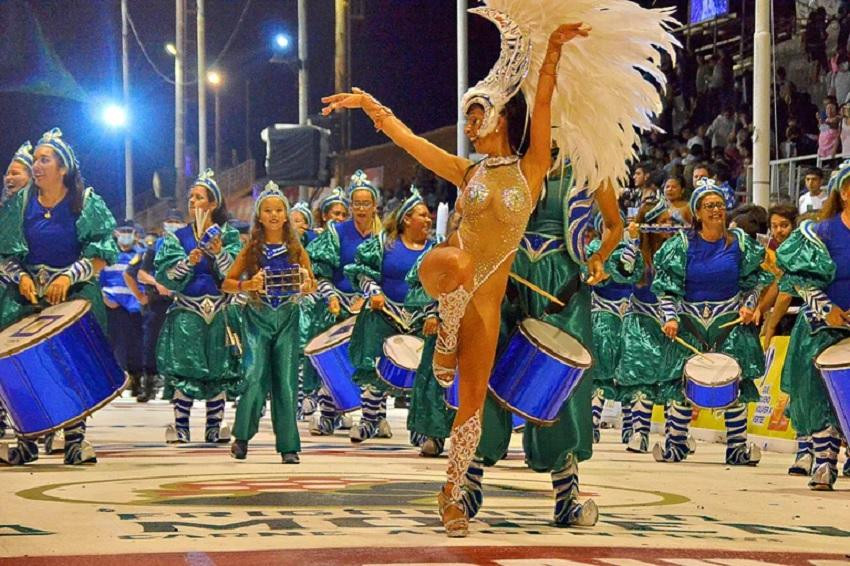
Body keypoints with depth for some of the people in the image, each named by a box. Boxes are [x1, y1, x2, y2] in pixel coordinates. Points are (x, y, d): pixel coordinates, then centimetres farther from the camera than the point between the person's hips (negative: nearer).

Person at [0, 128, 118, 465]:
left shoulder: (86, 203, -2)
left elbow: (101, 257, -4)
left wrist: (69, 277, -17)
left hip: (77, 296, -2)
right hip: (33, 297, 2)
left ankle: (75, 438, 0)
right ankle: (27, 440, 1)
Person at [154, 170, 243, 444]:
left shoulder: (228, 236, 6)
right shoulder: (177, 238, 8)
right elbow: (164, 274, -2)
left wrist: (219, 253, -18)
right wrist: (188, 262, -16)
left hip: (218, 309, 0)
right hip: (187, 310, 0)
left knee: (218, 369, 0)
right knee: (184, 368, -8)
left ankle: (214, 427, 7)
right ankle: (180, 426, -4)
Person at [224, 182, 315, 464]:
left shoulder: (295, 249, 5)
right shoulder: (252, 250, 2)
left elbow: (310, 283, 11)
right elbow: (226, 284, 3)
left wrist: (306, 285, -13)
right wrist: (247, 285, -17)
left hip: (288, 317, 1)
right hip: (258, 317, -1)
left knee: (286, 381, 0)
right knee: (255, 376, -15)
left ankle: (289, 446, 7)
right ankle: (242, 436, 3)